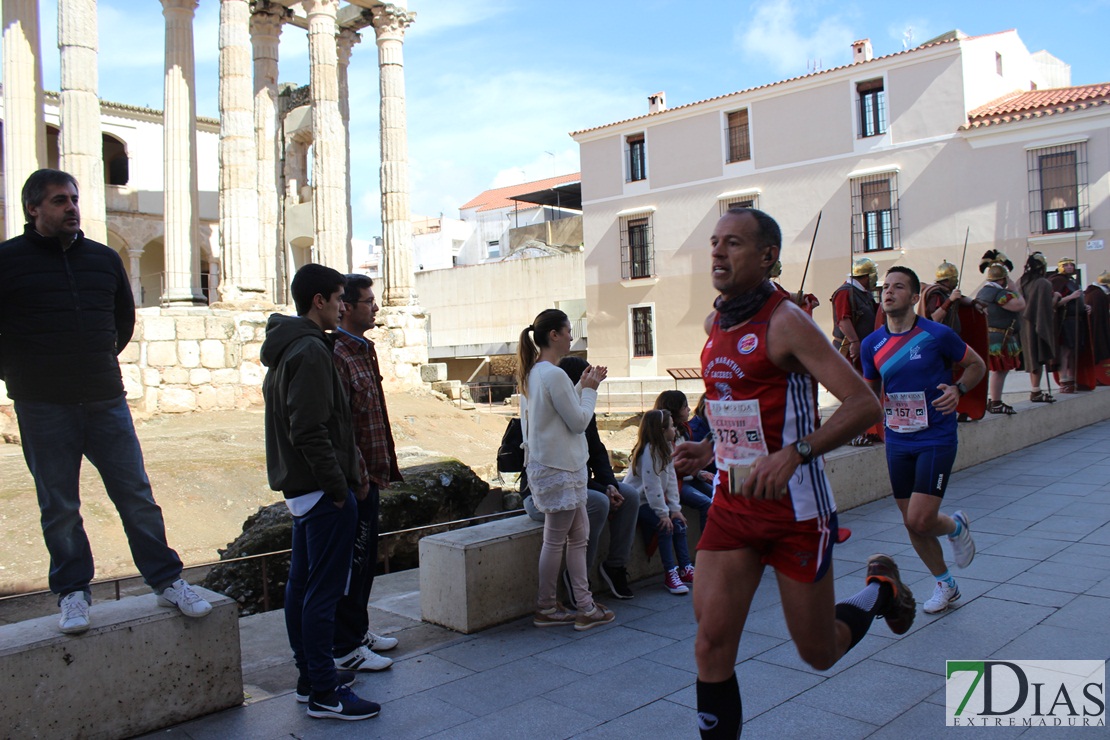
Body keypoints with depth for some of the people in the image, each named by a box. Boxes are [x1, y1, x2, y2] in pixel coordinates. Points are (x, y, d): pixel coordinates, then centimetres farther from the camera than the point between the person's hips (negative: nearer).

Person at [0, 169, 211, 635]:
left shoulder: (104, 259, 9)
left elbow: (125, 316, 23)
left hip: (105, 399, 3)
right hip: (43, 406, -2)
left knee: (137, 495, 5)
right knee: (59, 508, 8)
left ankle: (167, 581, 13)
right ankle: (73, 592, 22)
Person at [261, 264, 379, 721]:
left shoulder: (284, 348, 15)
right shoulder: (311, 350, -16)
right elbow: (310, 430, -23)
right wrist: (338, 485, -17)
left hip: (301, 488, 11)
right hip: (323, 491, -11)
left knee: (301, 584, 14)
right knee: (323, 590, -5)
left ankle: (309, 678, 25)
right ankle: (324, 693, 3)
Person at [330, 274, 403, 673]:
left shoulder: (363, 350, 15)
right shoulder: (337, 355, -17)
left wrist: (384, 468, 18)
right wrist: (360, 476, -21)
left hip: (369, 476, 10)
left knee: (365, 558, 18)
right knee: (352, 562, 0)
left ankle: (359, 630, 32)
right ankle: (346, 648, 11)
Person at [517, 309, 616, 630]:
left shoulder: (532, 373, 12)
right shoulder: (553, 375, -19)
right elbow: (579, 421, -14)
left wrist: (582, 387, 11)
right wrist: (589, 389, -2)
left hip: (546, 465, 10)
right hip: (558, 469, -10)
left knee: (578, 536, 12)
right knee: (555, 540, 2)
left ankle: (585, 606, 16)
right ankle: (546, 608, 15)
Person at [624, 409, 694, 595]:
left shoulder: (665, 449, 7)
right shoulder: (649, 451, -22)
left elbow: (671, 480, 2)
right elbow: (652, 485, -25)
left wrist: (675, 508, -5)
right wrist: (663, 513, -23)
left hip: (652, 499, 9)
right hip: (637, 501, -9)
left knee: (678, 522, -3)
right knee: (665, 526, -22)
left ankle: (685, 569, 4)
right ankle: (670, 574, -14)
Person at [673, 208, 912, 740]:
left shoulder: (785, 322, -15)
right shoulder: (714, 324, 8)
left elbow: (864, 404, -21)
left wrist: (795, 452, -34)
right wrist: (708, 448, 8)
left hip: (797, 509, -5)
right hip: (732, 503, 6)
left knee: (818, 653, 11)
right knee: (711, 645, -4)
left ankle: (881, 589, 39)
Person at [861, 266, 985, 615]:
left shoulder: (938, 335, -10)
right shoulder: (872, 344, 2)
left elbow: (977, 365, 4)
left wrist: (958, 389, -15)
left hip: (936, 439, -4)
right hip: (897, 442, 5)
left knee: (920, 520, -13)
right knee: (912, 523, 10)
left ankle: (956, 526, 24)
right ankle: (945, 584, 33)